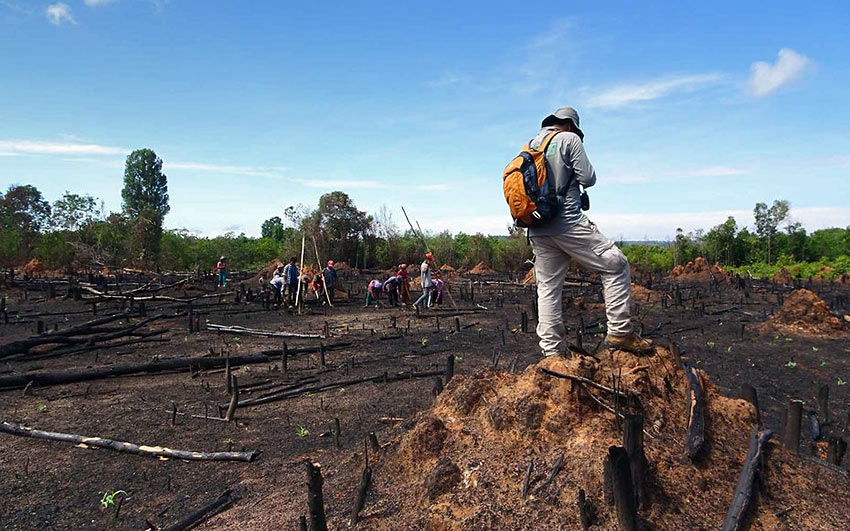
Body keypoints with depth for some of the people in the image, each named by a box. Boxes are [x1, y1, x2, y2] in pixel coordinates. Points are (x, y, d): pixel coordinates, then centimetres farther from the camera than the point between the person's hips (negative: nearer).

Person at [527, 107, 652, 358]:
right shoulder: (569, 139, -1)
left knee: (547, 288, 9)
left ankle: (552, 351, 9)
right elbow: (588, 178, -5)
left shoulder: (530, 146, 17)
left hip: (537, 230, 7)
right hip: (568, 223, -7)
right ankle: (619, 332, 1)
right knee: (616, 266, 4)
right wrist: (574, 177, 14)